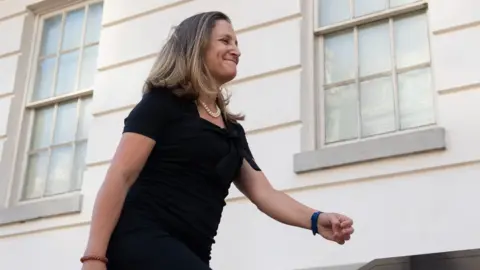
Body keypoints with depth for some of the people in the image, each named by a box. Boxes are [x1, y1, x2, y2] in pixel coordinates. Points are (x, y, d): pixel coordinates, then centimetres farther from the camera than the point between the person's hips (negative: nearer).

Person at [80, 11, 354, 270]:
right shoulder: (161, 103, 3)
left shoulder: (233, 130, 23)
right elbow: (120, 177, -7)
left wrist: (315, 220, -4)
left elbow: (263, 192, 15)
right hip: (139, 241, -7)